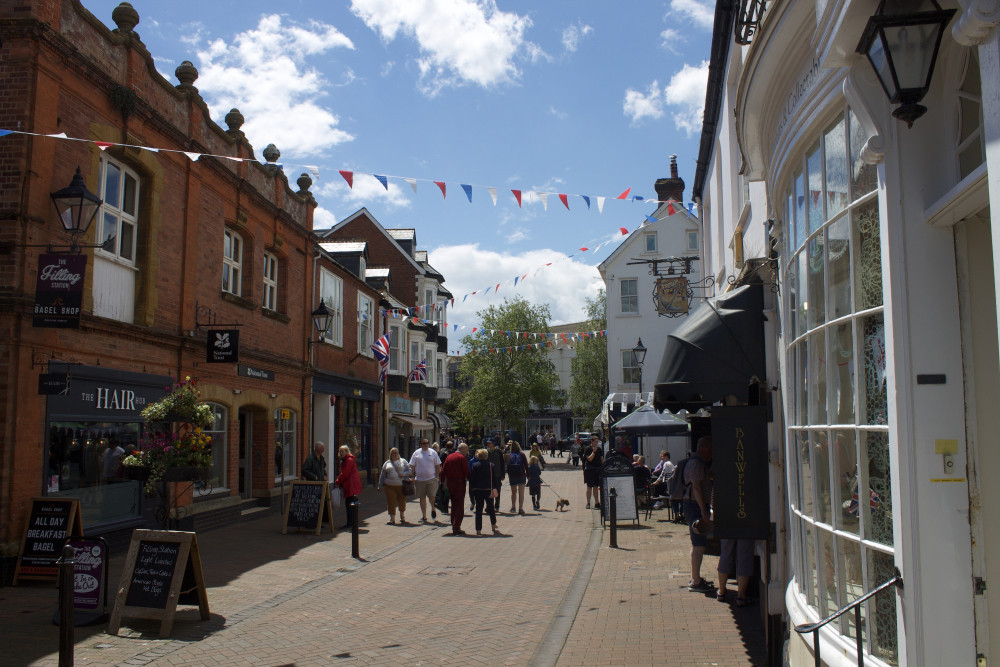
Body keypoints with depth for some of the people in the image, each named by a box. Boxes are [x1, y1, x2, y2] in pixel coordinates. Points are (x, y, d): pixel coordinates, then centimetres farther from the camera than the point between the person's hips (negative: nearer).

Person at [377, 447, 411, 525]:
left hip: (401, 485, -1)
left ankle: (402, 517, 27)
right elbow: (382, 476, 16)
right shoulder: (386, 463, 14)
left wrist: (404, 474, -12)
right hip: (390, 486, 1)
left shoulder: (403, 461, 11)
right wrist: (380, 487, 12)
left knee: (402, 502, 6)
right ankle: (392, 519, 3)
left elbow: (410, 470, 7)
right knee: (391, 502, -5)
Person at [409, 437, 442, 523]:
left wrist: (437, 477, 1)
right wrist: (413, 478, 1)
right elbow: (412, 466, 7)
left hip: (431, 479, -1)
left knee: (431, 496, -8)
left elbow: (438, 465, 8)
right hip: (420, 480, 1)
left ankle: (433, 509, 24)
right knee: (422, 498, 5)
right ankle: (424, 517, 15)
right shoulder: (416, 453, 5)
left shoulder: (433, 452, 5)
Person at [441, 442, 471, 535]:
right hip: (459, 482, -7)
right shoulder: (462, 458, -9)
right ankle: (456, 528, -8)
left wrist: (443, 482, 15)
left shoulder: (449, 456, 11)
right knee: (459, 506, -4)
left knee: (454, 505, 17)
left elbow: (443, 470, 10)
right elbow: (466, 472, -14)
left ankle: (454, 526, 21)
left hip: (450, 482, 7)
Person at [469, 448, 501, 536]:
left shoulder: (474, 466, -2)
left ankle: (478, 529, 3)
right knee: (490, 508, 18)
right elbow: (495, 478, 0)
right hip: (488, 490, 1)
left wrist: (471, 492, 1)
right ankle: (493, 526, 18)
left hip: (478, 490, -1)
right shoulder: (491, 465, 0)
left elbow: (471, 479, -3)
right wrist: (496, 490, 4)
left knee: (478, 510, 4)